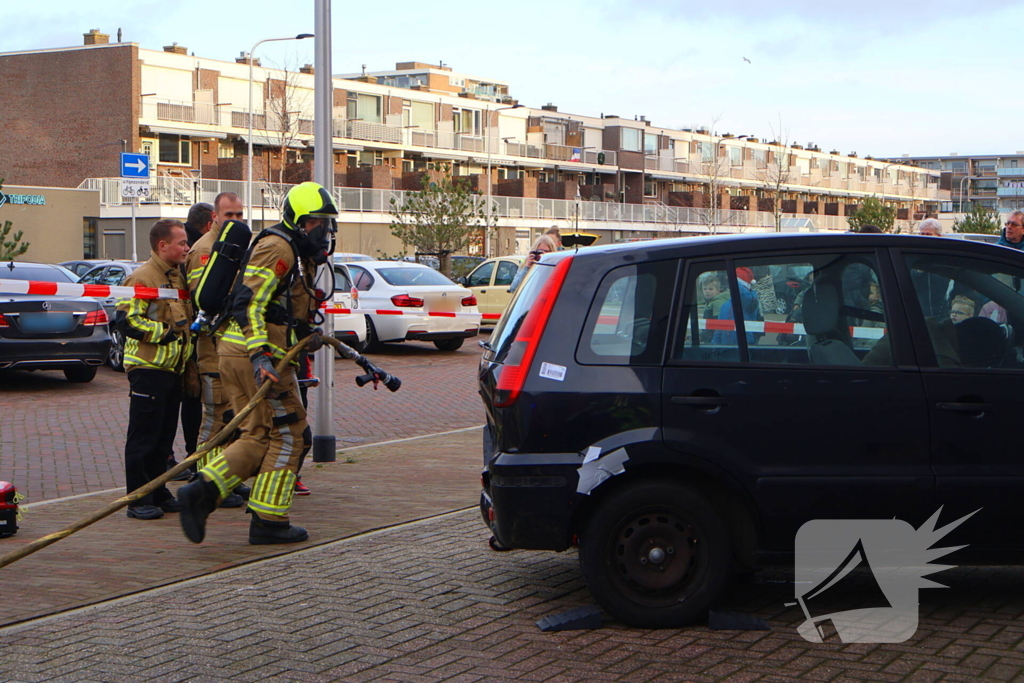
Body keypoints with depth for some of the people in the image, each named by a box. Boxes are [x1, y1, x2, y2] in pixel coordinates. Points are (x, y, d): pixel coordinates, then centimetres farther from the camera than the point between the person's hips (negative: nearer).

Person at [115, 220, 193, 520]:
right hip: (148, 368, -9)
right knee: (144, 437, -5)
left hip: (172, 368, 9)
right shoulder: (142, 277, -12)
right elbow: (126, 319, -20)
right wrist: (164, 332, -18)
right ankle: (138, 499, 0)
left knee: (164, 436, 12)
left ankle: (157, 493, 20)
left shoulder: (177, 276, 18)